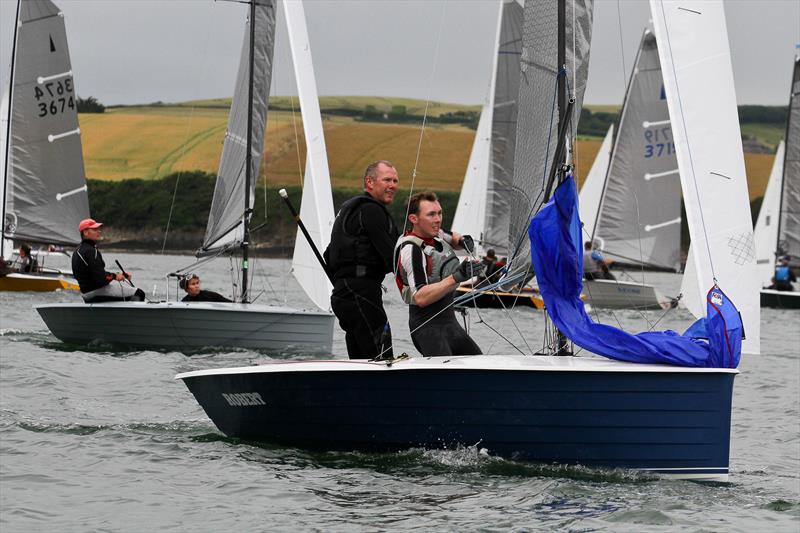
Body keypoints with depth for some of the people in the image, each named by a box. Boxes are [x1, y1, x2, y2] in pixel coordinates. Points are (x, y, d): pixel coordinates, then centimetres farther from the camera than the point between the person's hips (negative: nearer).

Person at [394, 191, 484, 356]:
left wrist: (462, 240, 11)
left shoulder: (436, 234, 9)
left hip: (449, 320, 9)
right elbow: (420, 297, -27)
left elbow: (452, 239, 36)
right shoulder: (410, 250, -17)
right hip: (427, 325, -9)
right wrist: (456, 277, -34)